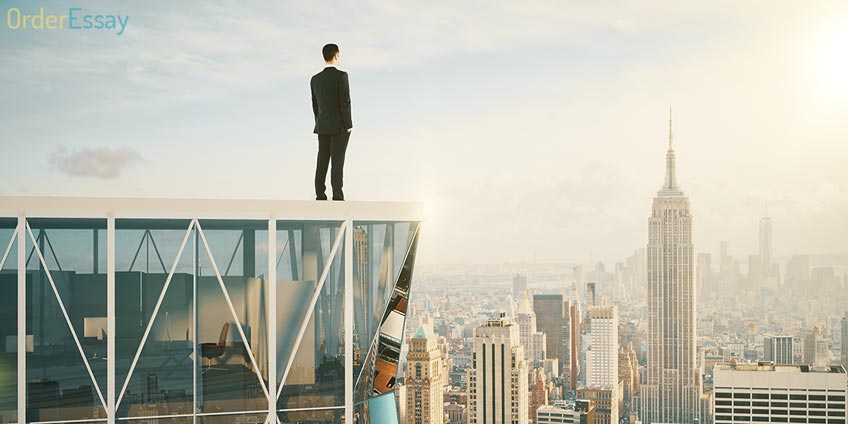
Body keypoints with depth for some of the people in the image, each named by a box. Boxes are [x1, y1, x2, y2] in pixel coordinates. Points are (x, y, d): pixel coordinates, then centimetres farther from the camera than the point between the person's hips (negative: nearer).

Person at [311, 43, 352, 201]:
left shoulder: (315, 79, 5)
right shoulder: (341, 76, -14)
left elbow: (315, 105, 11)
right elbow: (345, 102, -17)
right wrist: (348, 126, -10)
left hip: (323, 127, 6)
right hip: (340, 127, -6)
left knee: (322, 162, 7)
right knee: (338, 162, -5)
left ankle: (320, 197, 6)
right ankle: (337, 198, -5)